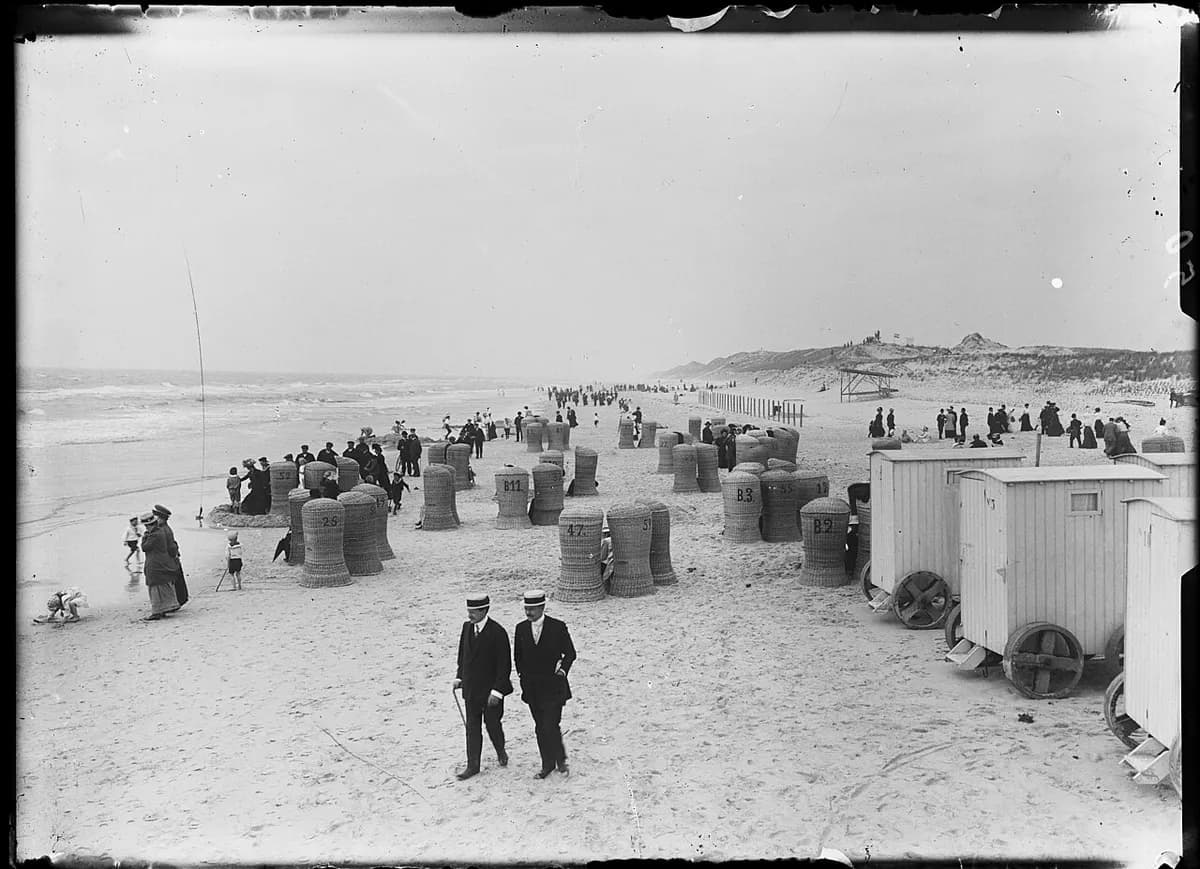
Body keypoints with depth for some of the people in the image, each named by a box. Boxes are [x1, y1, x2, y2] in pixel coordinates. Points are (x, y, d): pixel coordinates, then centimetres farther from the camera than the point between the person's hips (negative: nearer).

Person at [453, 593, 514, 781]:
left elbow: (504, 665, -17)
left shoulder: (497, 633, -18)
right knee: (472, 728, 8)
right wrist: (459, 677, 7)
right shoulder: (467, 627, 2)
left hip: (491, 690, -5)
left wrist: (497, 691, -20)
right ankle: (473, 766, 16)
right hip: (471, 688, 5)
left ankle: (501, 752, 37)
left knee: (492, 725, 10)